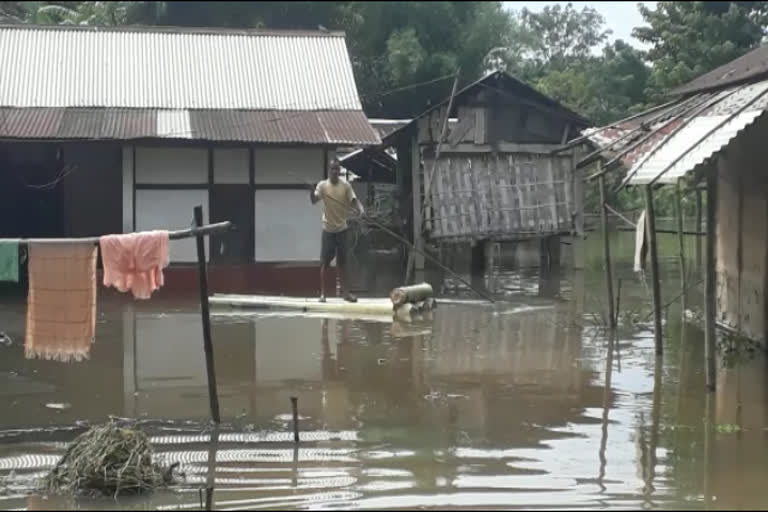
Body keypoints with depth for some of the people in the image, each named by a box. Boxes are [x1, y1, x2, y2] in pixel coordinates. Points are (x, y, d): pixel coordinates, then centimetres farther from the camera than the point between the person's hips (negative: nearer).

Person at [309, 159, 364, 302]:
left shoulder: (345, 185, -1)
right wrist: (312, 191, -38)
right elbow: (313, 200, -16)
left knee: (341, 262, 9)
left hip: (342, 228, 2)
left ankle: (345, 291, 14)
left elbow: (354, 200, -6)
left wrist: (360, 210, -27)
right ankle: (322, 293, 3)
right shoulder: (323, 185, -5)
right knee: (325, 262, 0)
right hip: (328, 229, -2)